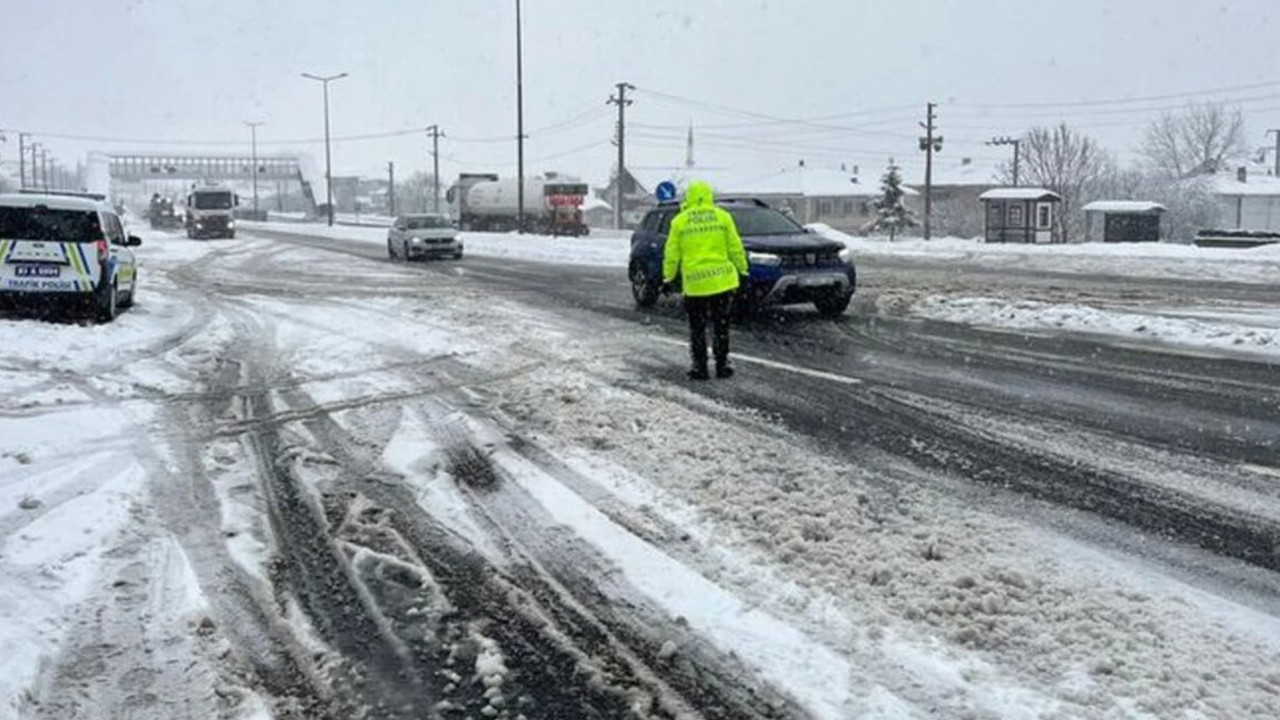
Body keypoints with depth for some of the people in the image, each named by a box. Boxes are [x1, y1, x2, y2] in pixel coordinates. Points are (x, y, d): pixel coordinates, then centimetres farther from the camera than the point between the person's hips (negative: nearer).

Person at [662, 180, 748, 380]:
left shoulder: (679, 221, 0)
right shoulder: (723, 217, 1)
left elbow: (672, 253, 1)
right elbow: (735, 248, 2)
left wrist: (668, 274, 13)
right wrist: (742, 268, 13)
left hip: (694, 283, -1)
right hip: (722, 281, 1)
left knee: (697, 328, 10)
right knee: (721, 326, 11)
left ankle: (700, 367, 10)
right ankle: (721, 365, 14)